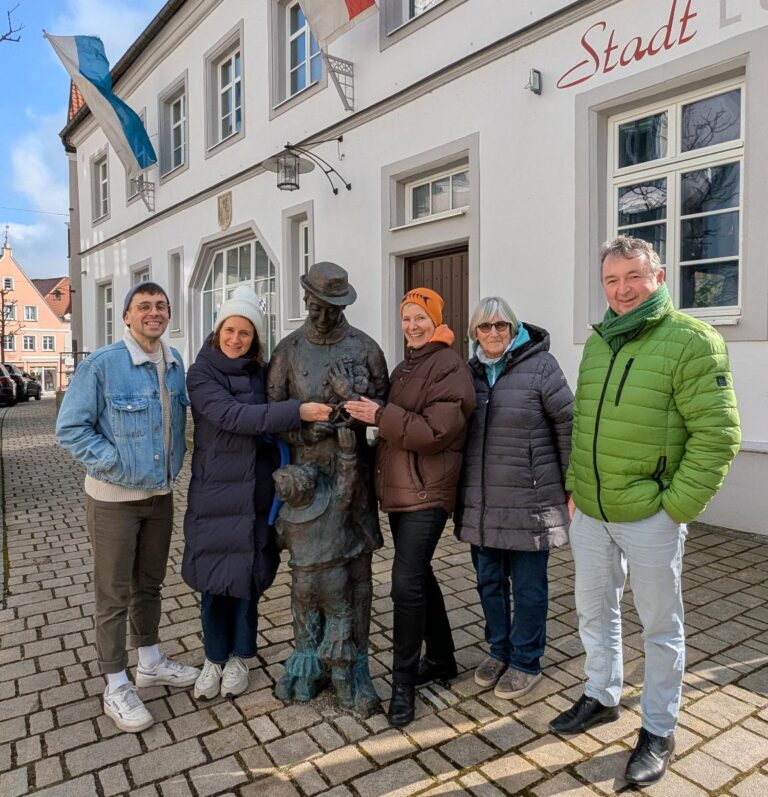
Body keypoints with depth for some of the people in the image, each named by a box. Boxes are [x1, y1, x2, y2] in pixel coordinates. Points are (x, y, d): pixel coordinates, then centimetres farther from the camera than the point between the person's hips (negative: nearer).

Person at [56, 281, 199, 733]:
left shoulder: (175, 362, 0)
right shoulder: (102, 365, -17)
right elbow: (70, 428, -14)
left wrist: (173, 464, 8)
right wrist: (118, 465, -18)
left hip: (161, 494, 6)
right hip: (114, 498, -5)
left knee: (150, 584, 20)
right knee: (114, 595, 6)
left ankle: (150, 663, 38)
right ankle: (117, 687, 24)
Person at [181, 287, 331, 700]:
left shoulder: (261, 373, 4)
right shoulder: (201, 374, -7)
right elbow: (233, 416, -23)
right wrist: (298, 411, -31)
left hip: (255, 491, 2)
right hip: (214, 492, -2)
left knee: (247, 574, 9)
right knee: (213, 576, 6)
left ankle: (238, 657, 30)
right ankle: (214, 657, 28)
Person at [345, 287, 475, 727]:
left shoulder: (450, 367, -11)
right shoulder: (404, 367, 17)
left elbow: (435, 432, -21)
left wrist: (380, 416, -21)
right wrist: (376, 416, 6)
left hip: (426, 492, -9)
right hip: (399, 488, 9)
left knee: (407, 582, -10)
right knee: (419, 575, 17)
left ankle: (404, 682, 7)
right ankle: (441, 657, 35)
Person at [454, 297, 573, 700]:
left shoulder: (540, 366, -8)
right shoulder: (470, 372, 8)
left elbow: (569, 426, -6)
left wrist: (573, 487, -5)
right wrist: (460, 492, 16)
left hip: (529, 502, -5)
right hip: (480, 503, 5)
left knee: (527, 586, 9)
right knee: (489, 582, 17)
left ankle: (526, 662, 28)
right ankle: (499, 650, 37)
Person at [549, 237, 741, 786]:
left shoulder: (692, 341, -12)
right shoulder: (598, 342, 8)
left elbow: (717, 435, -15)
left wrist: (678, 506, -16)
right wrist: (575, 486, 10)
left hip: (650, 517, -6)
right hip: (590, 513, 6)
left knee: (660, 624, 11)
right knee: (595, 610, 20)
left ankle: (659, 732, 31)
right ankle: (601, 697, 42)